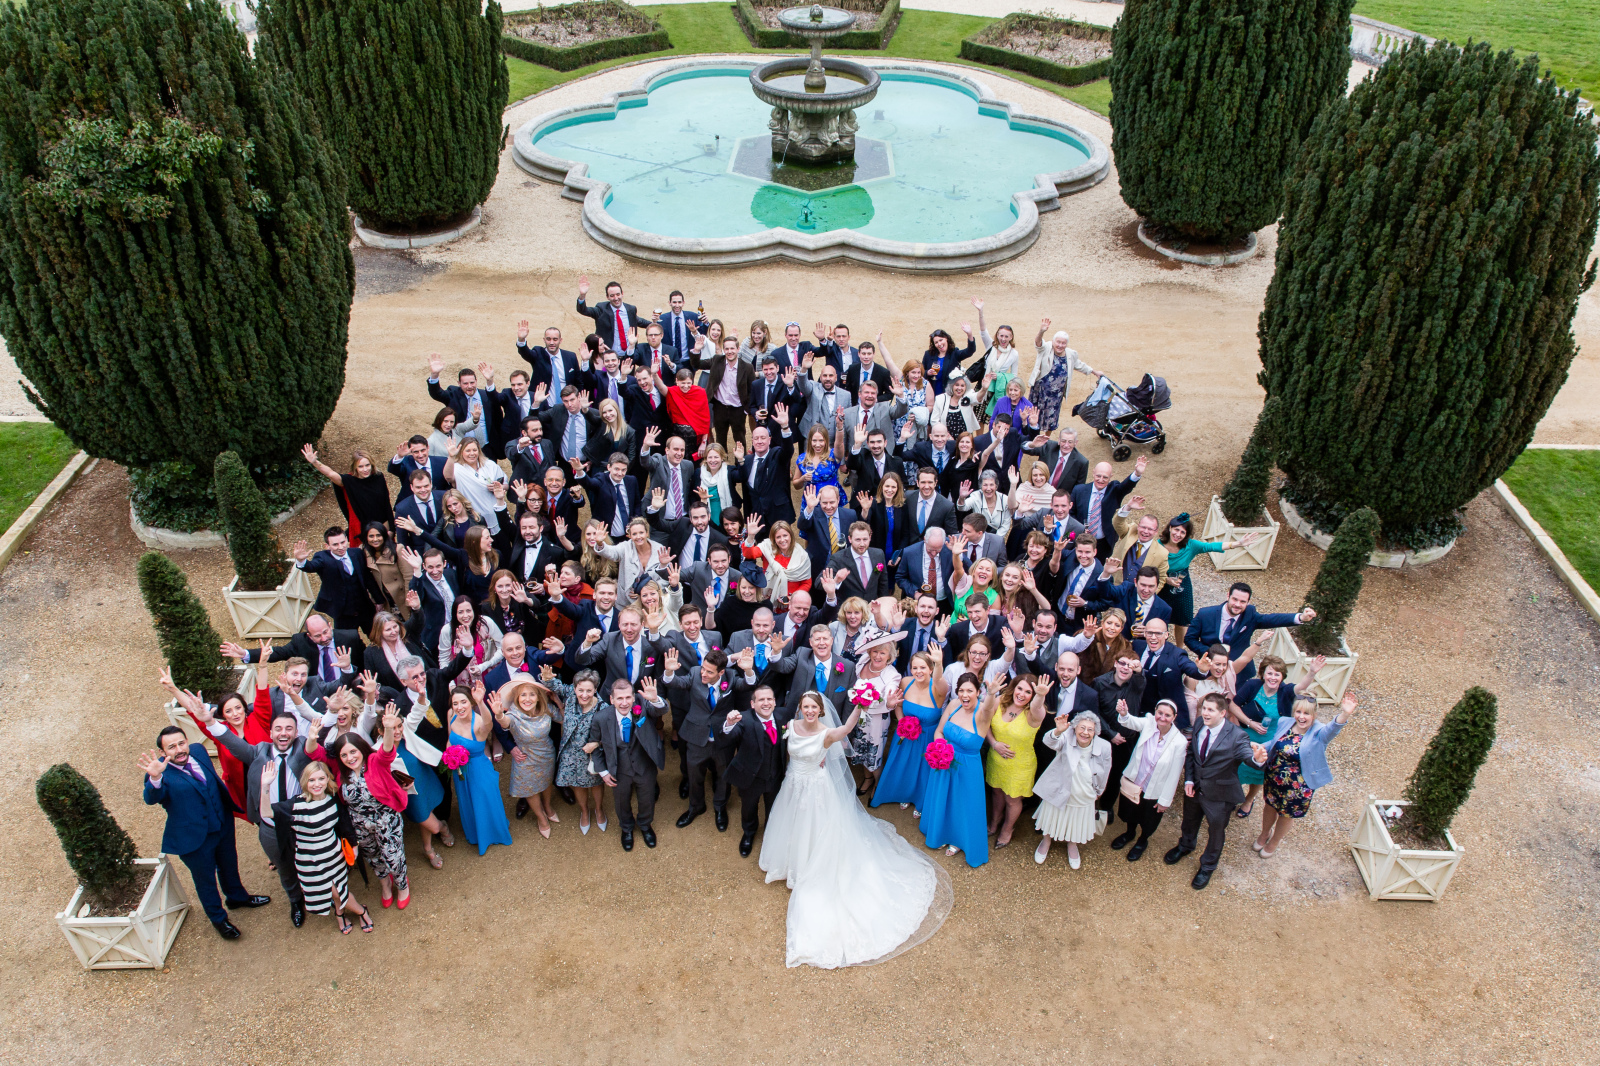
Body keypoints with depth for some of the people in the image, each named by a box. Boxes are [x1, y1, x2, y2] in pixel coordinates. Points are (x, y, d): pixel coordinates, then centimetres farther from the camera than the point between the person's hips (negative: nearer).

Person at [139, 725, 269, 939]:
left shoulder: (198, 750, -7)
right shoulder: (161, 773, -25)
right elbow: (152, 799, -44)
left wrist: (230, 807, 16)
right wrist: (155, 778, -63)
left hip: (223, 826, 6)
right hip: (195, 839, -5)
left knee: (229, 865, 29)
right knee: (205, 879, 17)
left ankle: (237, 897, 57)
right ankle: (218, 918, 41)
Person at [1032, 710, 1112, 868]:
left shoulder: (1104, 748, -18)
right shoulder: (1067, 740, -24)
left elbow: (1104, 774, -1)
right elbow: (1050, 741, -46)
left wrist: (1098, 791, 14)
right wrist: (1058, 731, -68)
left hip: (1084, 799, 2)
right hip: (1059, 794, -1)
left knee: (1077, 827, 23)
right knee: (1052, 820, 23)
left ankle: (1072, 845, 55)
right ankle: (1046, 842, 53)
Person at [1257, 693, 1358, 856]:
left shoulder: (1318, 732, -25)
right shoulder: (1284, 723, -10)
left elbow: (1333, 728, -49)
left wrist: (1345, 713, -69)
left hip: (1298, 787, -3)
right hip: (1274, 778, 3)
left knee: (1286, 815, 20)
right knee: (1271, 806, 25)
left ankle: (1274, 842, 48)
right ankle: (1265, 834, 55)